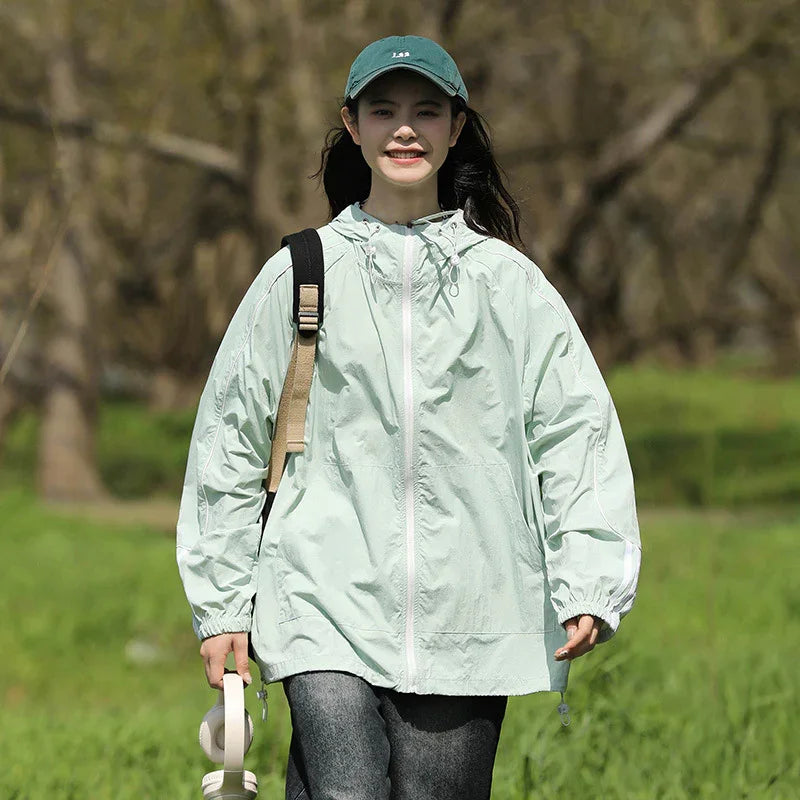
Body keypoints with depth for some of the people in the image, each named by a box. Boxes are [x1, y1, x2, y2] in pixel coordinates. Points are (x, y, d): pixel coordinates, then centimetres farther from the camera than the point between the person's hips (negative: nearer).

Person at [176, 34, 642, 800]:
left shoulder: (508, 281, 8)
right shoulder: (298, 276, 8)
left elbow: (577, 428, 6)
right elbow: (230, 441, 13)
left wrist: (589, 584, -5)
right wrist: (221, 604, 10)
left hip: (468, 619, 1)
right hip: (328, 607, -1)